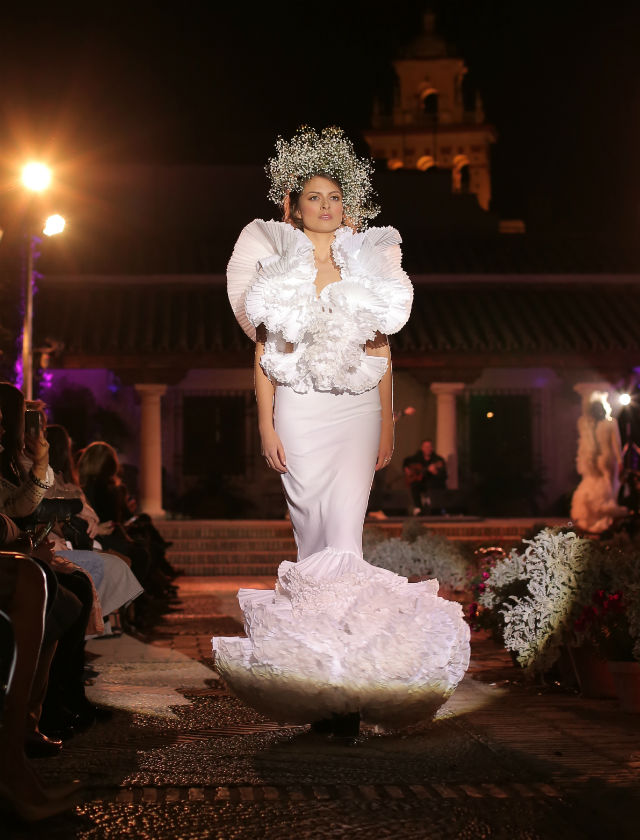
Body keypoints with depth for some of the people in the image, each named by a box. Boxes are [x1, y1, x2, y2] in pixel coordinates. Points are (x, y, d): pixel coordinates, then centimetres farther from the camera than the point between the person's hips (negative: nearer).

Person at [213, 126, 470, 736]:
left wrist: (387, 423, 10)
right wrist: (266, 425, -2)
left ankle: (345, 683, -14)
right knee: (312, 533, 0)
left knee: (345, 538, -11)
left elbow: (382, 348, 13)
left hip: (358, 411, 1)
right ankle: (315, 666, 9)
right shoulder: (279, 265, 6)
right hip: (301, 410, 0)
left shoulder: (367, 265, 10)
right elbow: (263, 351, 4)